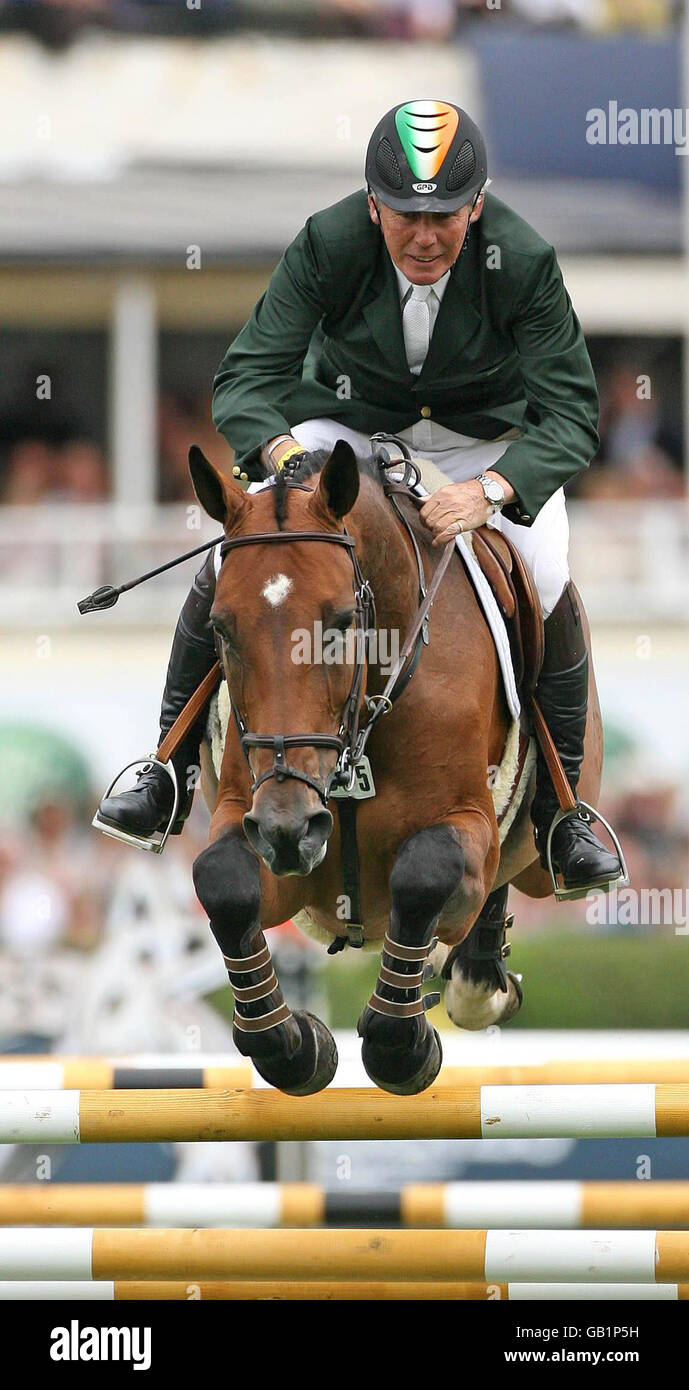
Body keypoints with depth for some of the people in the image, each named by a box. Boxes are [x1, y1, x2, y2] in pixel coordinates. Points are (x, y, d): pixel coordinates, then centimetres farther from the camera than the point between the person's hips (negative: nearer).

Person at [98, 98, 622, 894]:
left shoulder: (523, 261, -29)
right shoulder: (329, 244, -27)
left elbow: (571, 412, -29)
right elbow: (245, 377, -24)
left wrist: (492, 490, -47)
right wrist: (281, 451, -47)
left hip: (486, 438, -1)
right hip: (347, 421, 1)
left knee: (547, 587, -22)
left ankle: (561, 811, -2)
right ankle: (169, 774, 1)